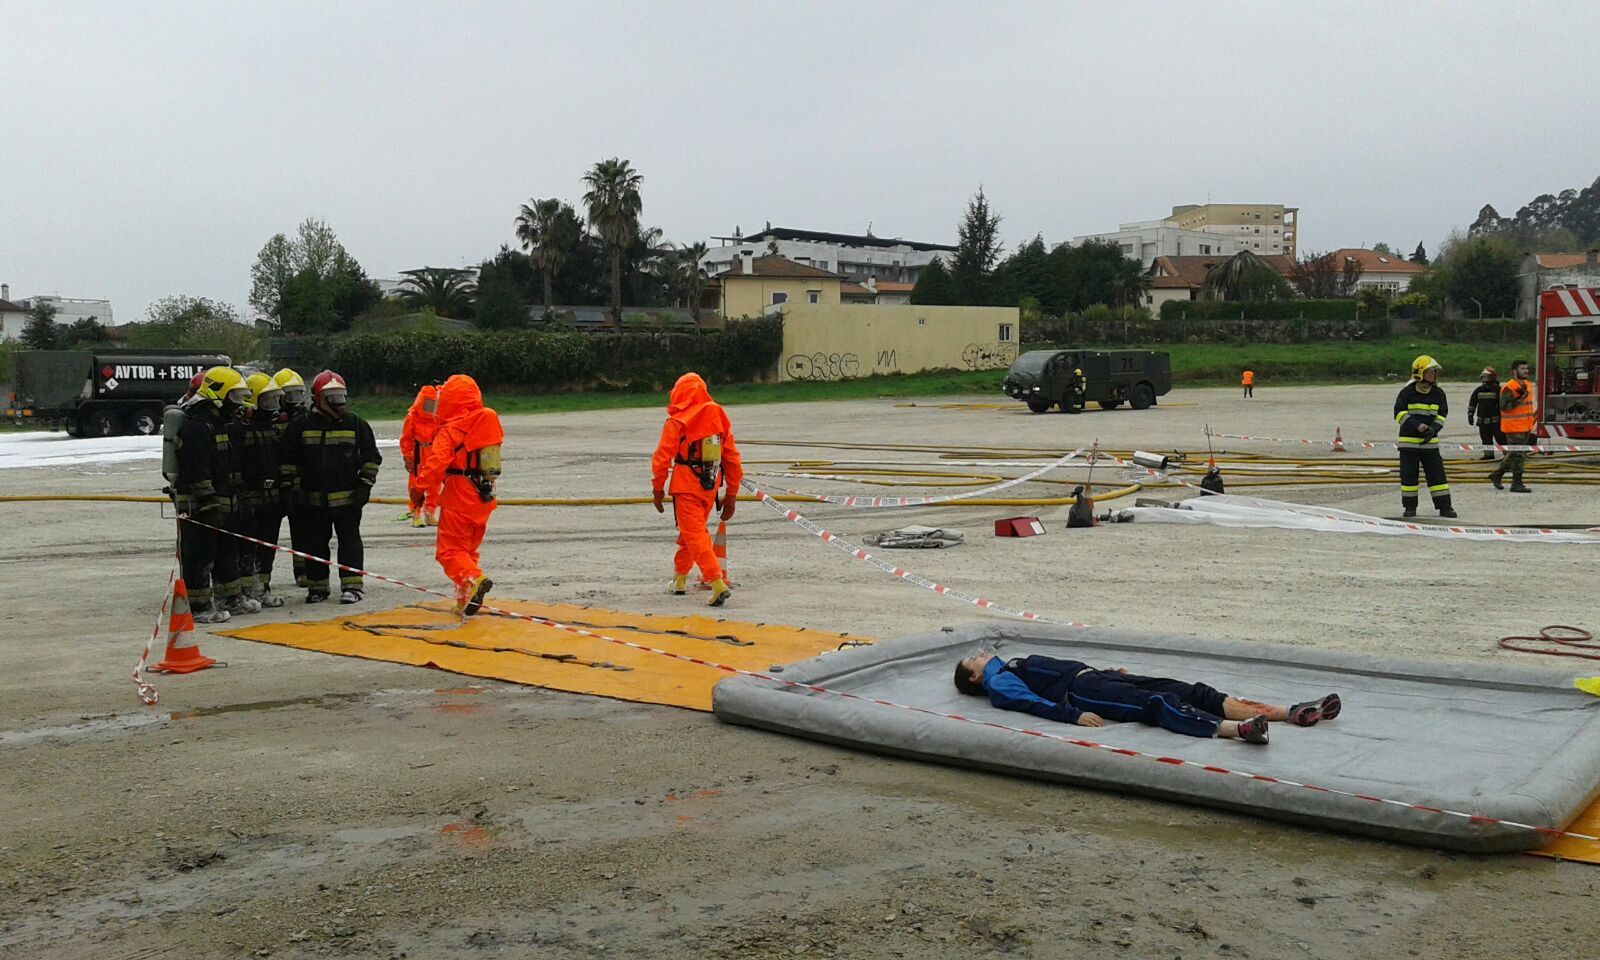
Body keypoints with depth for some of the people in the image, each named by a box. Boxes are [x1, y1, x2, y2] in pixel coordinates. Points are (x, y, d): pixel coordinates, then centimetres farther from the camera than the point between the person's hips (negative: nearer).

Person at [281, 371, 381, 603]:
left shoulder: (356, 424, 2)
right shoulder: (301, 425, 0)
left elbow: (371, 457, 7)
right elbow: (288, 459, 7)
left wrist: (365, 485, -1)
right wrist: (291, 485, 2)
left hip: (348, 497, -1)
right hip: (313, 499, 1)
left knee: (350, 540, 0)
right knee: (315, 543, 9)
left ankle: (352, 586, 5)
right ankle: (316, 587, 20)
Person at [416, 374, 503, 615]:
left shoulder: (451, 430, -14)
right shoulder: (490, 421, 7)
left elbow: (436, 463, -22)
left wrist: (421, 489, -14)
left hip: (459, 498, -7)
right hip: (484, 498, 7)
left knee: (449, 550, -1)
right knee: (468, 548, 18)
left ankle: (472, 579, -26)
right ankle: (465, 600, 19)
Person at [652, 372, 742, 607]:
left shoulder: (676, 423, -10)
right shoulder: (720, 418, 6)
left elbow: (662, 458, -10)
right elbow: (732, 459, 9)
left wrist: (658, 489, 3)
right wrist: (731, 495, 16)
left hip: (686, 488, -6)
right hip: (710, 488, 6)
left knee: (694, 535, -5)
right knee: (693, 531, 21)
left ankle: (718, 584, -18)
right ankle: (680, 578, 37)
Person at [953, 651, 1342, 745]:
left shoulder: (1012, 667, 33)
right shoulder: (996, 684, 5)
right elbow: (1032, 701, -12)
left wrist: (1108, 671, 27)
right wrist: (1073, 715, -27)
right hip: (1080, 692, -9)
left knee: (1193, 692, -8)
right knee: (1157, 704, -34)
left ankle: (1293, 712, -19)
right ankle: (1238, 729, -58)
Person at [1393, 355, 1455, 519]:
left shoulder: (1438, 393, 4)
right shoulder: (1407, 392, -7)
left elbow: (1442, 415, 7)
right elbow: (1399, 413, -9)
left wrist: (1433, 429, -12)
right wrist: (1417, 425, -20)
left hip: (1430, 441, 3)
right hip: (1409, 440, -2)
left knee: (1437, 474, 1)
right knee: (1409, 474, 1)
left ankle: (1444, 506, 6)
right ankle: (1410, 507, 12)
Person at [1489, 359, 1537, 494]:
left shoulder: (1527, 386, 14)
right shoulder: (1508, 388, -15)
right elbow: (1504, 406, -22)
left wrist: (1532, 426, 24)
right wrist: (1519, 398, -29)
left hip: (1525, 428, 9)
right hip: (1513, 428, -9)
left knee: (1513, 455, 14)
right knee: (1518, 455, -6)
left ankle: (1497, 475, 27)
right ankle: (1516, 484, -1)